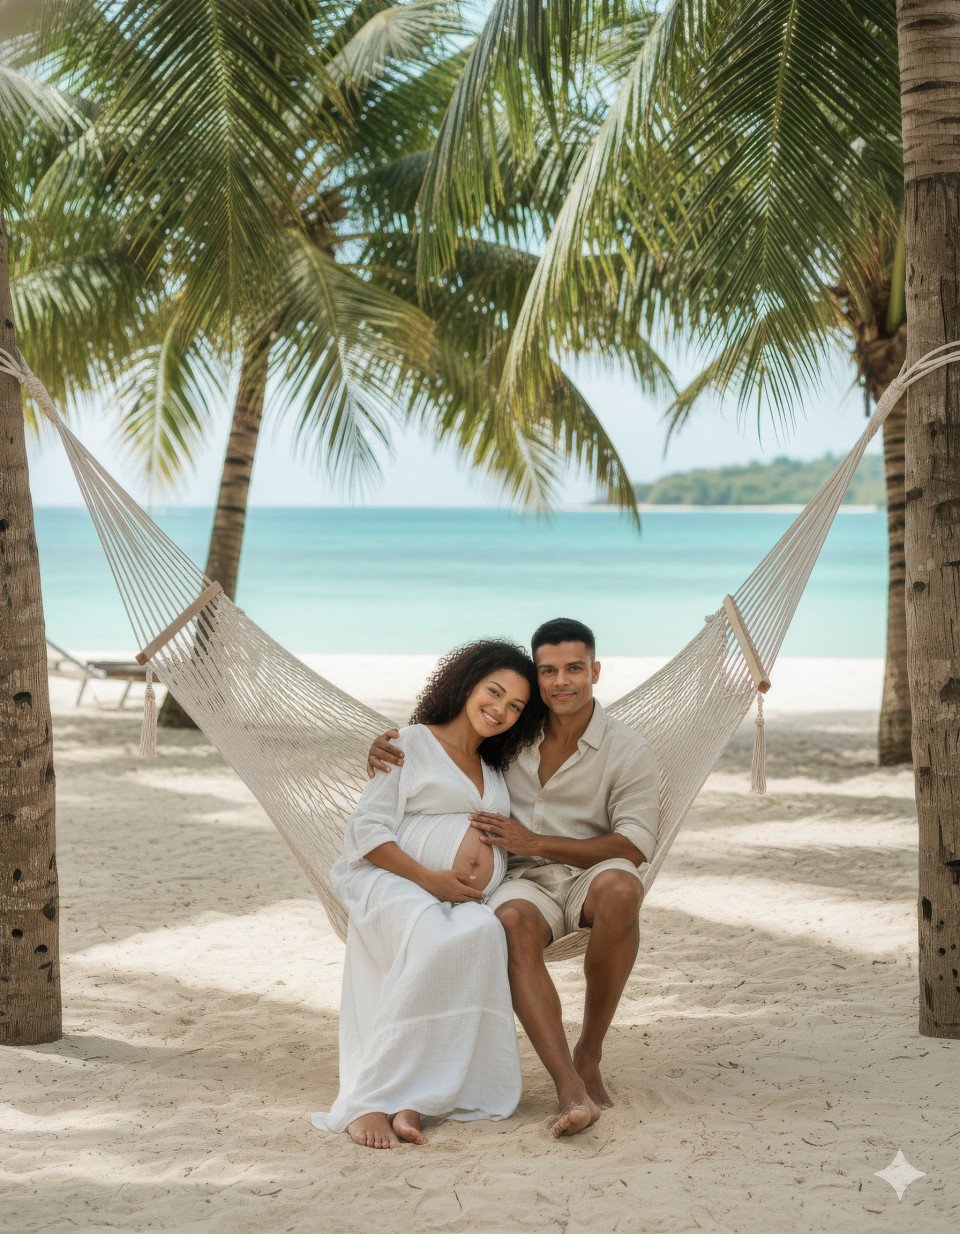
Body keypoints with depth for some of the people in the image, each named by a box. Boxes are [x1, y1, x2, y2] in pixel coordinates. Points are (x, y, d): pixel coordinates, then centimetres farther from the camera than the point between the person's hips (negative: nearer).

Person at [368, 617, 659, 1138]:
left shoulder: (628, 752, -3)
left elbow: (634, 847, -11)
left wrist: (534, 842, -18)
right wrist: (386, 749, -4)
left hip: (588, 874, -1)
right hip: (524, 881, 1)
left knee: (618, 887, -39)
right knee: (511, 922, -36)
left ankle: (589, 1055, -23)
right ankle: (569, 1087, -45)